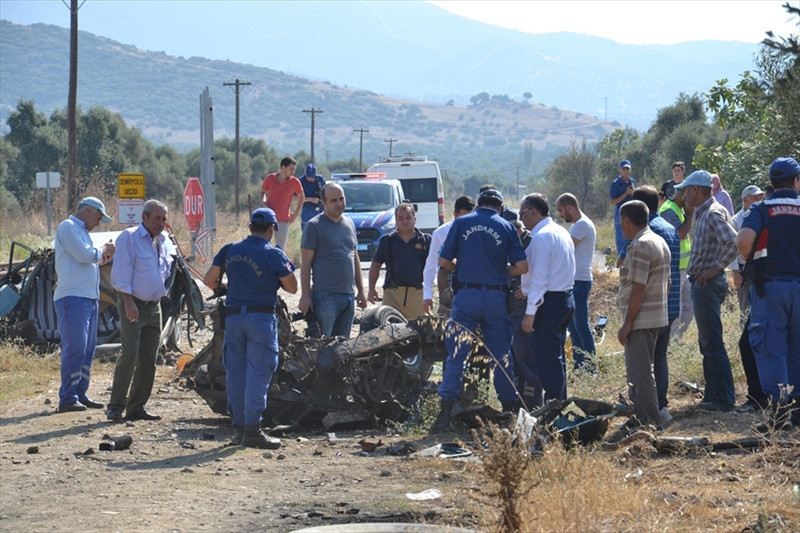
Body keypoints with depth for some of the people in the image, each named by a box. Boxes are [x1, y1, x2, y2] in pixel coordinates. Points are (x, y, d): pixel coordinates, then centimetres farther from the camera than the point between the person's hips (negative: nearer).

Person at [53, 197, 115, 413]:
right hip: (72, 298, -10)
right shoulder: (68, 227, -8)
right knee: (75, 349, -12)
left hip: (89, 298, 10)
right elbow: (83, 255, -18)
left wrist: (102, 257, 11)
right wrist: (102, 251, -1)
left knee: (88, 349, 10)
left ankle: (80, 394, 16)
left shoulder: (81, 231, 23)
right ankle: (67, 398, -12)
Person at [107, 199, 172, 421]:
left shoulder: (161, 242, 15)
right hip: (133, 305, -7)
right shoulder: (129, 237, -8)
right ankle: (115, 407, -10)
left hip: (154, 307, 8)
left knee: (149, 359, 5)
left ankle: (136, 407, 11)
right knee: (130, 355, -15)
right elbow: (121, 272, -14)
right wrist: (128, 302, -20)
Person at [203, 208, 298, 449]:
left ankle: (238, 426, 15)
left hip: (233, 317, 5)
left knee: (235, 372, 11)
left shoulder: (229, 250, 7)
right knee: (258, 374, -4)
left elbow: (209, 280, 9)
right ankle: (252, 429, -8)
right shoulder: (274, 255, -6)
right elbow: (292, 288, -2)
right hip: (262, 318, -5)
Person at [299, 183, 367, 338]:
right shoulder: (314, 226, -4)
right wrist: (305, 296, -13)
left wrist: (361, 291, 18)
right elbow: (306, 264, -7)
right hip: (326, 295, -7)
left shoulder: (349, 224, 16)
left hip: (349, 296, 7)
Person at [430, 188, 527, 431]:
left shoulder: (461, 223, 3)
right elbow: (521, 267, -1)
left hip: (467, 295, -1)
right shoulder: (506, 228, 4)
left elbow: (444, 261, 2)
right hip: (496, 297, 1)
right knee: (501, 355, 12)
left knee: (457, 354, -2)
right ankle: (509, 407, 19)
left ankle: (446, 409, -10)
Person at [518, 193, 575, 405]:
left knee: (546, 359, -6)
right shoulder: (562, 232, 15)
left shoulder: (541, 237, -15)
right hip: (566, 298, 10)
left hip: (548, 303, -10)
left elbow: (539, 278, -19)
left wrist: (530, 312, -19)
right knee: (556, 358, 16)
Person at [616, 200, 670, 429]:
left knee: (640, 373, -6)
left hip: (641, 320, -10)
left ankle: (649, 422, -5)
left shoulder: (640, 246, -17)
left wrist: (627, 323, -18)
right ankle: (640, 418, 24)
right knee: (639, 371, 18)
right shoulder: (659, 241, 15)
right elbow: (666, 282, 20)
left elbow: (638, 288, -21)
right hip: (657, 318, 10)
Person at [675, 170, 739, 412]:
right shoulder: (703, 213, 15)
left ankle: (723, 399, -6)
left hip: (708, 283, -11)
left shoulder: (713, 214, -16)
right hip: (701, 283, 11)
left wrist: (715, 267, -21)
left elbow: (732, 242, -28)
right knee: (707, 343, 15)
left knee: (712, 343, -8)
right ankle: (713, 395, 21)